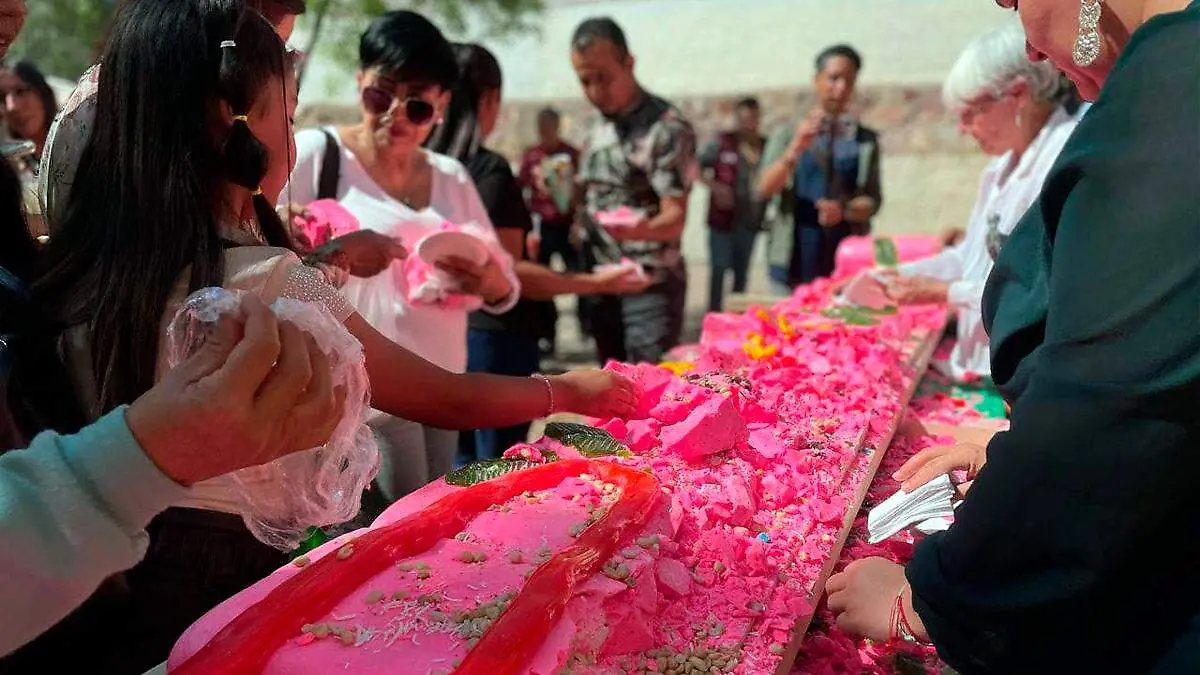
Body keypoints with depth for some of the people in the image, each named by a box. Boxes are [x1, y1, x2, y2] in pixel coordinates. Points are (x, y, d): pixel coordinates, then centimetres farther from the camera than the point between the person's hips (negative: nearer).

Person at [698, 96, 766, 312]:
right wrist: (713, 186, -16)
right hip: (723, 219, -3)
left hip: (750, 221, 4)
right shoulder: (723, 143, -6)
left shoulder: (766, 147, 3)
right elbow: (697, 167, -3)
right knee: (719, 268, -4)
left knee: (742, 271, 13)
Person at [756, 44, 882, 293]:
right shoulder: (788, 134, 7)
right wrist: (795, 150, -19)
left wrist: (844, 210, -16)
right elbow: (764, 189, -4)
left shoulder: (866, 140, 8)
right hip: (793, 264, 0)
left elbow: (873, 200, 5)